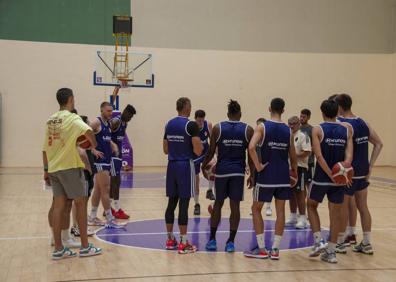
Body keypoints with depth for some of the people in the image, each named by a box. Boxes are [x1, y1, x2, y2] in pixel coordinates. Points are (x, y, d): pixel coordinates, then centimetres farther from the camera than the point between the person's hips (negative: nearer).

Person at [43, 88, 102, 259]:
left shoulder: (51, 120, 12)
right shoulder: (72, 118, -10)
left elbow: (45, 148, 14)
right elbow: (88, 131, -29)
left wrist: (46, 170, 19)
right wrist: (94, 145, -8)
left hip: (54, 168, 7)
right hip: (70, 167, -7)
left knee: (58, 206, 7)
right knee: (80, 204, 4)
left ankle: (58, 249, 6)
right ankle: (85, 247, 9)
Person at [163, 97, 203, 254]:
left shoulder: (169, 124, 10)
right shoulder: (191, 125, -11)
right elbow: (198, 151, -16)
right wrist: (201, 145, 5)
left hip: (172, 166, 7)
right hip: (185, 166, -7)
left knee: (171, 202, 11)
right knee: (183, 204, -5)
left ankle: (170, 239, 19)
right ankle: (183, 243, -2)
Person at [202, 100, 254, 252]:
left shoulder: (217, 128, 0)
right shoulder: (248, 130, 1)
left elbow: (211, 152, 2)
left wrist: (203, 166, 17)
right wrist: (252, 175, 9)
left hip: (222, 170, 1)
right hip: (238, 171, 0)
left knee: (218, 204, 12)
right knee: (235, 206, 4)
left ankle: (212, 240, 13)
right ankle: (230, 242, 5)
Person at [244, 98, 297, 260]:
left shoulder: (262, 127, -6)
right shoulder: (288, 130, 4)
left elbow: (251, 147, -22)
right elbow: (293, 157, 7)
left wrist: (258, 166, -12)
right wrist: (294, 174, 20)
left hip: (266, 175, -3)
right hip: (283, 176, 3)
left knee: (256, 209, 11)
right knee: (280, 211, 10)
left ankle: (261, 249, 8)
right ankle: (275, 249, 10)